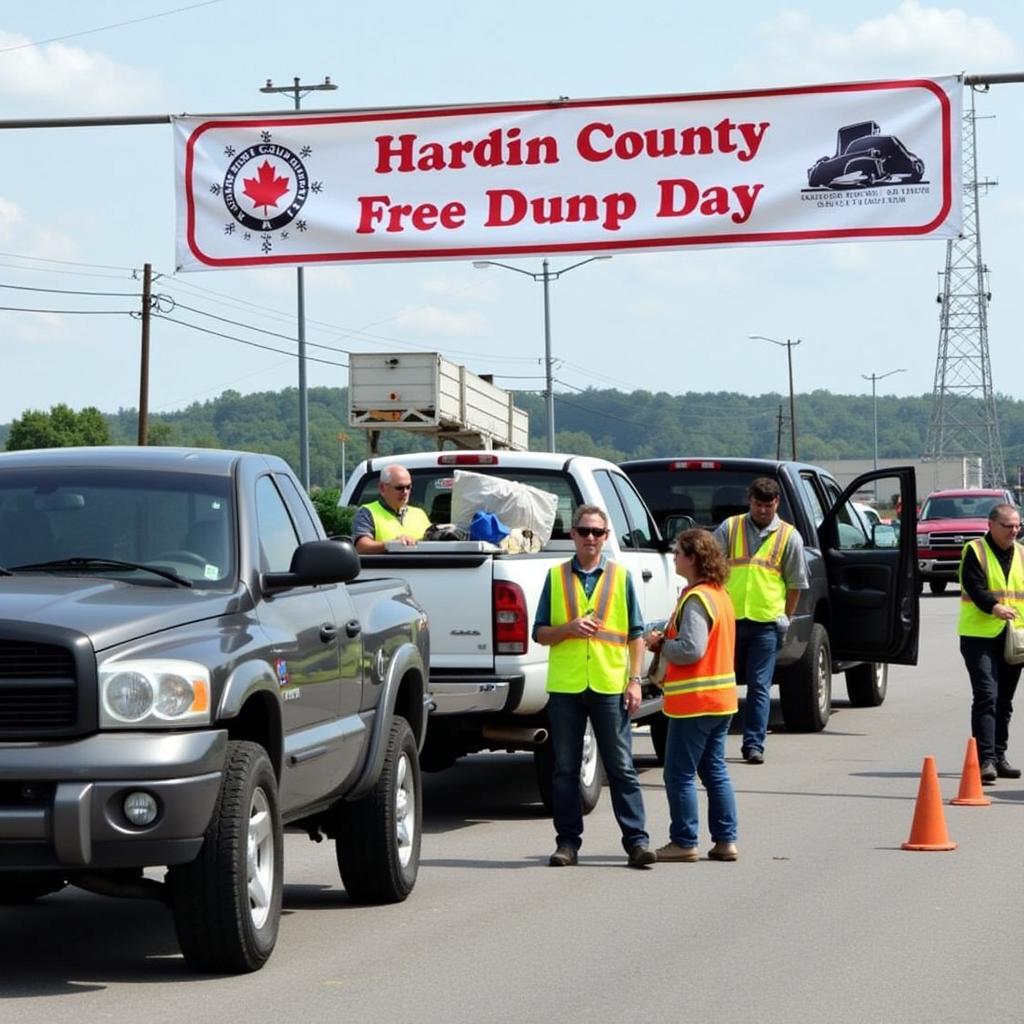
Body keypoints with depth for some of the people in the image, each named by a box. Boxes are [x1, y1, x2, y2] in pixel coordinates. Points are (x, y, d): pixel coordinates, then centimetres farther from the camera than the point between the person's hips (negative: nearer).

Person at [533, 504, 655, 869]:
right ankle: (568, 841, 11)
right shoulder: (556, 576, 8)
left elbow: (635, 634, 9)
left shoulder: (620, 577, 8)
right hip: (565, 686, 1)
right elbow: (540, 633, 8)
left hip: (610, 686, -1)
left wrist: (635, 680, -1)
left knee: (622, 768, 0)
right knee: (565, 769, 5)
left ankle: (636, 840, 0)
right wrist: (568, 628, -12)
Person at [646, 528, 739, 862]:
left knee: (680, 773, -1)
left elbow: (691, 650, -25)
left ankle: (685, 842, 2)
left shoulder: (696, 599, -17)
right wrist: (667, 641, 7)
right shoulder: (720, 594, 13)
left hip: (694, 700, -10)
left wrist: (659, 644, -9)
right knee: (715, 770, 14)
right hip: (722, 697, 10)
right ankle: (726, 840, 14)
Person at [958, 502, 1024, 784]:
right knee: (986, 696, -14)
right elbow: (974, 587, -16)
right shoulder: (975, 551, -4)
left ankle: (998, 756, 22)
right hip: (979, 636, -6)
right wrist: (994, 607, -34)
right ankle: (985, 760, -18)